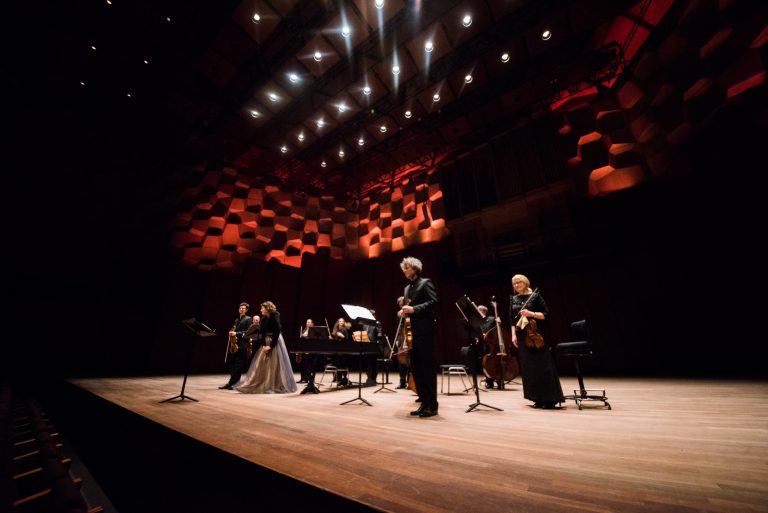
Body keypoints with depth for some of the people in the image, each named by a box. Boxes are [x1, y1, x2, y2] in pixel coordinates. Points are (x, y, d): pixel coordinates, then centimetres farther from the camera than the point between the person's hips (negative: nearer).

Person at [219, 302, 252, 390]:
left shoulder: (248, 319, -3)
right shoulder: (236, 320, 20)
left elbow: (248, 332, -11)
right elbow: (234, 330, 24)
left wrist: (237, 333, -18)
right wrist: (231, 332, 2)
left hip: (242, 345, -8)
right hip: (235, 344, 8)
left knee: (238, 366, -5)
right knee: (232, 364, 9)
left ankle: (231, 383, -1)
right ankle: (234, 382, 18)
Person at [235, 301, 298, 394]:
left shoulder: (275, 318, -14)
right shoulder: (263, 319, 5)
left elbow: (277, 333, -17)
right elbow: (261, 333, 3)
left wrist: (270, 346, -18)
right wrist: (263, 345, -10)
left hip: (275, 343, -7)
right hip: (266, 343, 7)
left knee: (274, 365, -3)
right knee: (262, 365, 7)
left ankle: (277, 386, 9)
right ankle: (261, 385, 17)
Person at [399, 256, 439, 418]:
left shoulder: (425, 283, -2)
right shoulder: (407, 289, 21)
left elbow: (433, 302, -14)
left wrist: (414, 309, -21)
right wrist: (403, 312, 0)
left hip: (424, 331, -8)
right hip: (412, 332, 8)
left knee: (428, 368, -3)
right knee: (416, 368, 9)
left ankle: (432, 405, 7)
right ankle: (424, 403, 19)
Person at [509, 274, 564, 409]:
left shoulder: (535, 296, -1)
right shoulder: (513, 299, 10)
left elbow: (546, 315, -4)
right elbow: (512, 320, 11)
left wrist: (531, 314, -20)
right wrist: (514, 335, 3)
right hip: (521, 336, 4)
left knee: (543, 366, -2)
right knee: (528, 368, 6)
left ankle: (550, 399, 8)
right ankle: (538, 399, 16)